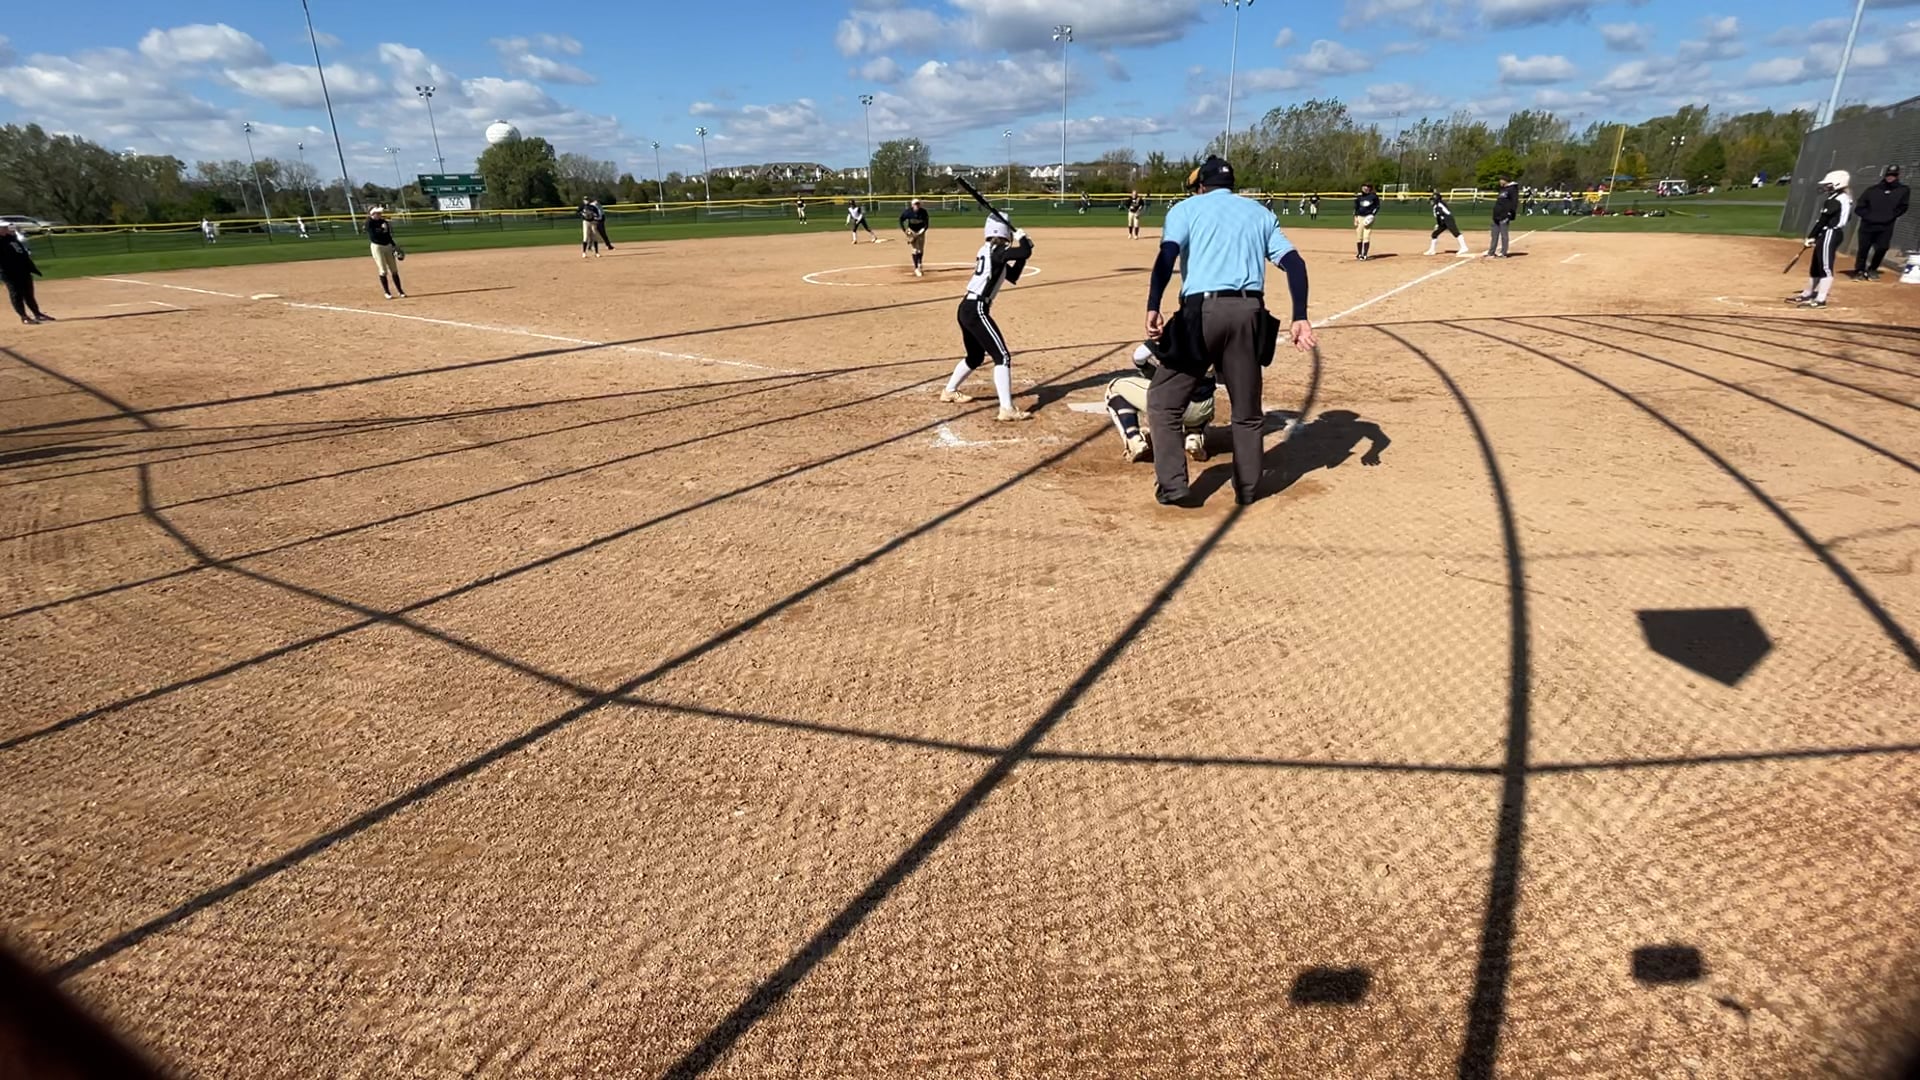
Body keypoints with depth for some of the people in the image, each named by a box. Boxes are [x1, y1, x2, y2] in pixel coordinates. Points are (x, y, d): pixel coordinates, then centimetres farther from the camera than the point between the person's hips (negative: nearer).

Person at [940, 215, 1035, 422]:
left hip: (967, 308, 10)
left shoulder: (988, 250, 17)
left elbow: (1013, 276, 21)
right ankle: (1007, 409, -18)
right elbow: (1026, 252, -23)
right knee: (1002, 356, -12)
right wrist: (1021, 237, -3)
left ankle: (949, 391, 43)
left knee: (976, 356, 27)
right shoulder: (996, 250, -10)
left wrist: (1021, 254, 10)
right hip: (977, 310, -10)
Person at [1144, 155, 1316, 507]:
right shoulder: (1260, 212, 22)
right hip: (1249, 312, 4)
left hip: (1201, 311, -3)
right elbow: (1294, 262, 8)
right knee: (1247, 408, 16)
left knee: (1164, 400, 8)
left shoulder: (1187, 208, 12)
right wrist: (1300, 317, 2)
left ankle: (1173, 486, 2)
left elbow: (1167, 256, -10)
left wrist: (1153, 307, -21)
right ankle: (1247, 488, 22)